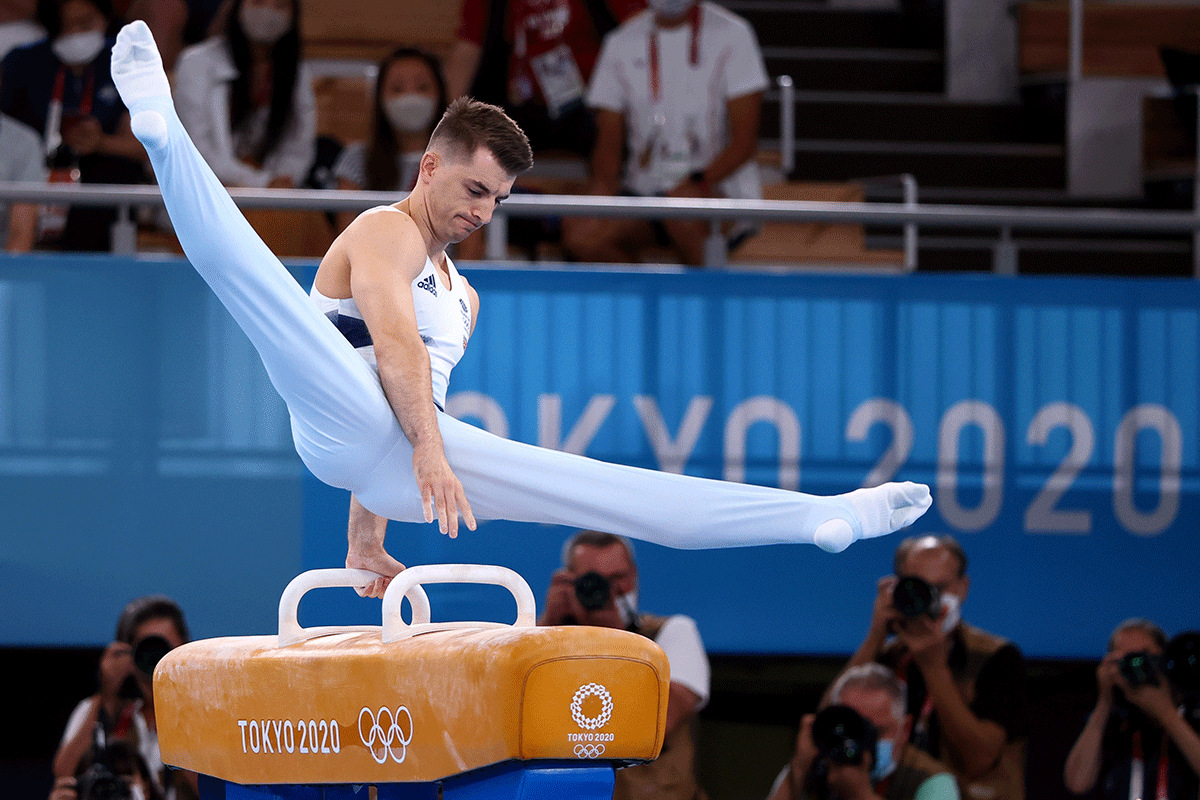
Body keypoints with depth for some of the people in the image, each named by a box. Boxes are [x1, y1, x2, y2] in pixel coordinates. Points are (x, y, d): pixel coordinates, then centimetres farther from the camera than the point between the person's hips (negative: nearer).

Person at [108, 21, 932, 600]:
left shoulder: (461, 298, 34)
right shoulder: (388, 234, 8)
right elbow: (392, 344, -10)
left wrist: (367, 540, 27)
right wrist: (427, 450, -26)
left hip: (415, 458, 6)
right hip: (345, 423, -6)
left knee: (615, 489, 0)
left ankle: (821, 518, -3)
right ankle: (160, 124, -43)